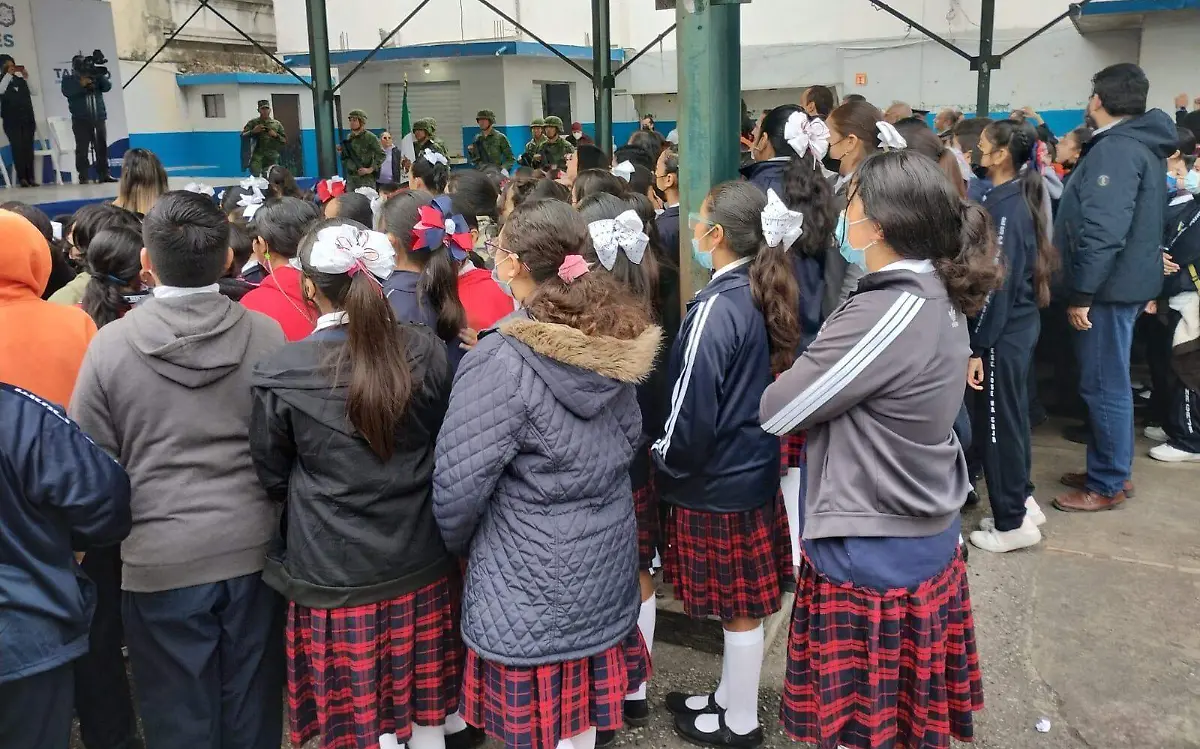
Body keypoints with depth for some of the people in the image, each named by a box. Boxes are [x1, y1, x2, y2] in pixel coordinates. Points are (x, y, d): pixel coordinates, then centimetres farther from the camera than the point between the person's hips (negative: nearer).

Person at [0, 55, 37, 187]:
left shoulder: (20, 79, 12)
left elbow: (33, 92, 5)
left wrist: (27, 77, -9)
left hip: (27, 119, 3)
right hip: (12, 121, -3)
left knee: (28, 148, -1)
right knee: (17, 148, -9)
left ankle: (31, 177, -1)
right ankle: (22, 178, -13)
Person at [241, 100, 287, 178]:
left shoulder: (277, 124, 12)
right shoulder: (253, 123, 8)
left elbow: (285, 140, 11)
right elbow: (243, 136, 3)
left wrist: (276, 135, -7)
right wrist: (253, 131, -13)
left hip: (272, 157, 2)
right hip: (257, 156, -2)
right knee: (255, 177, -16)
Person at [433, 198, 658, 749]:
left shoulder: (502, 361, -22)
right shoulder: (616, 343, -2)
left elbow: (458, 485, -18)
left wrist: (455, 544, 0)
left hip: (532, 586, -6)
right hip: (607, 566, 6)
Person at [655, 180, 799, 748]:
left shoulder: (716, 309, -24)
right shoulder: (761, 295, 2)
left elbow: (691, 410, -21)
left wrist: (663, 464, -3)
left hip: (718, 483, -8)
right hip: (753, 468, 8)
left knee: (737, 608, 8)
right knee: (742, 604, 20)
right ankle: (729, 697, 38)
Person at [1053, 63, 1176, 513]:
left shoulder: (1115, 148, -18)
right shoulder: (1143, 145, 15)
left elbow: (1103, 231, -27)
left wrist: (1081, 294, -22)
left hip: (1109, 286, -10)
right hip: (1124, 282, 10)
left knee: (1103, 386, -2)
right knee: (1108, 382, 17)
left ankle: (1108, 485, 7)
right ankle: (1110, 469, 27)